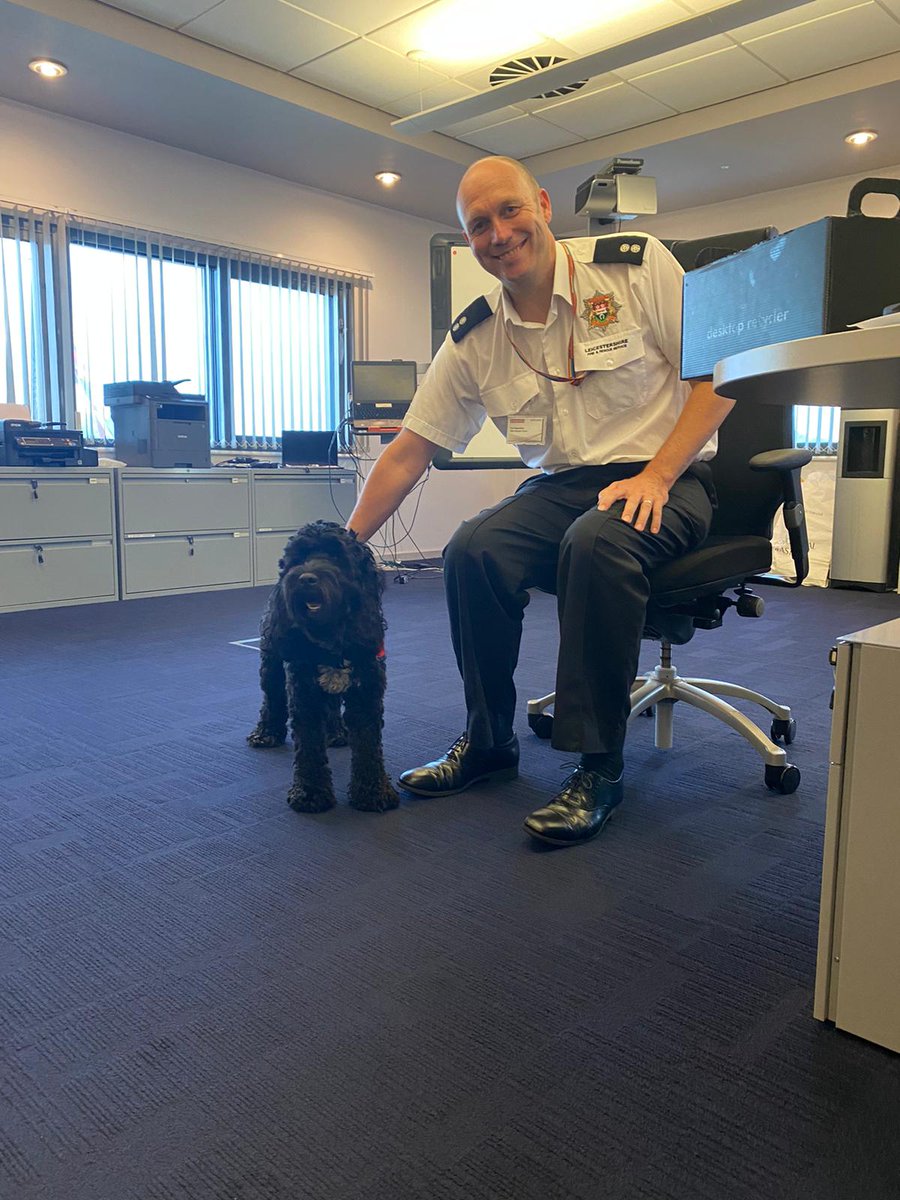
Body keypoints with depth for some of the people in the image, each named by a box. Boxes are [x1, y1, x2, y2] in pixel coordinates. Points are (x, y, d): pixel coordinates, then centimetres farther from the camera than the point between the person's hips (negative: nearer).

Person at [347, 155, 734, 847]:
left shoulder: (638, 264, -5)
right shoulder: (473, 341, 3)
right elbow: (407, 455, 4)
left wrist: (655, 474, -18)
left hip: (670, 477, -3)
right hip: (562, 484, 4)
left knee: (597, 543, -36)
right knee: (472, 551, -24)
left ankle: (599, 768, -21)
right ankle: (489, 742, -3)